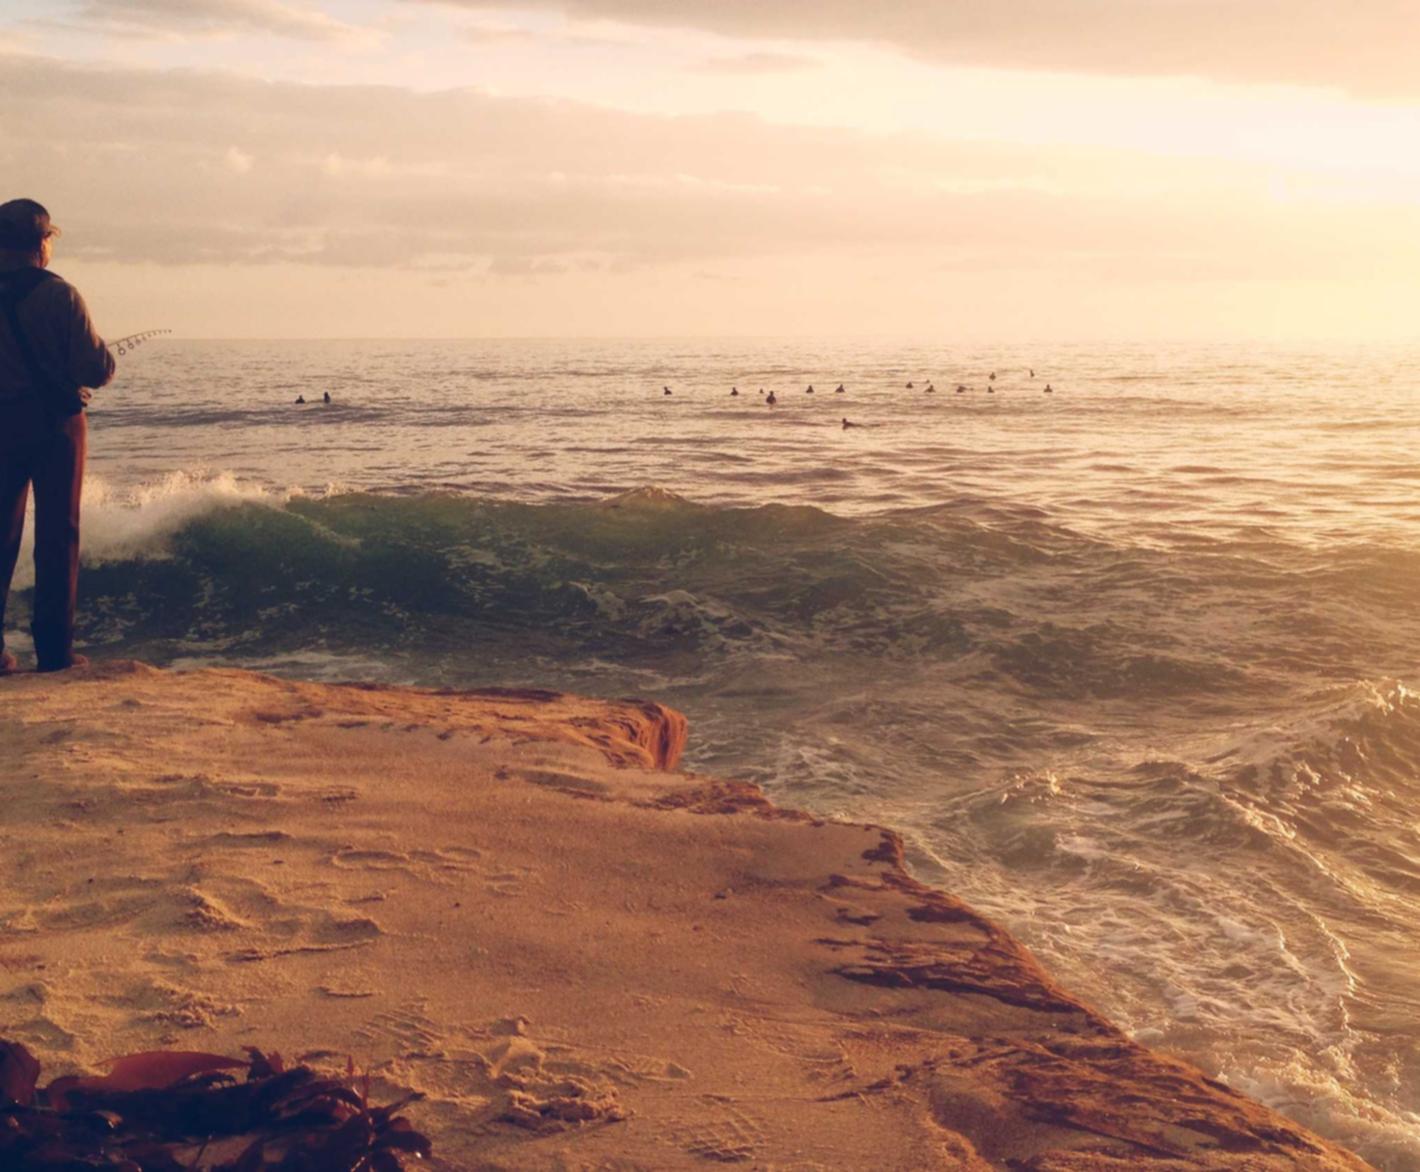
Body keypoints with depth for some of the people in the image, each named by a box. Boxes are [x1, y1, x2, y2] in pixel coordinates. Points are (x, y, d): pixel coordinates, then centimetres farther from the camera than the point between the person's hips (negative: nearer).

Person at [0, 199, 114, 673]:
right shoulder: (59, 295, -11)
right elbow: (97, 370, -14)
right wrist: (103, 355, 8)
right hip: (56, 422, -3)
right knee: (57, 534, 4)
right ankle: (54, 648, 4)